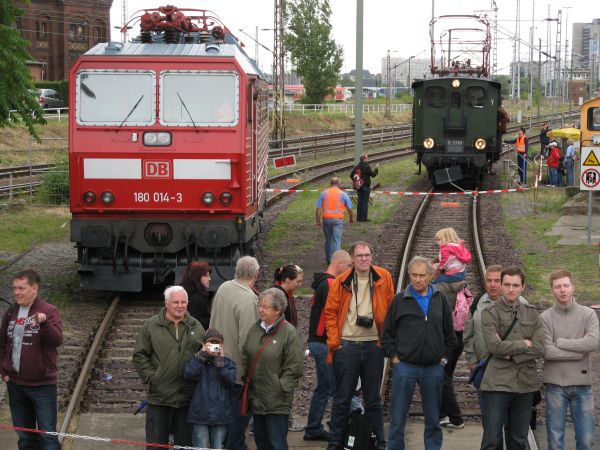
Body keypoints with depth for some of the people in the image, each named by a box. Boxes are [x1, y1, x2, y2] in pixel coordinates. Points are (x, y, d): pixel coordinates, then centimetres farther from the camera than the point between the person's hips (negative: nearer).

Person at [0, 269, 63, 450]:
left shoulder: (49, 311, -9)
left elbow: (57, 340, -23)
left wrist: (44, 323, -40)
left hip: (42, 384, -5)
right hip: (15, 384, 5)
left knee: (47, 434, -5)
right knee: (24, 435, 14)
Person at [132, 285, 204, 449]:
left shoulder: (196, 327, 6)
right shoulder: (151, 325, -2)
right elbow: (139, 356, 0)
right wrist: (151, 377, -8)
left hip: (188, 397, 3)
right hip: (159, 397, -3)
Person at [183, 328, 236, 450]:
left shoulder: (228, 363, 7)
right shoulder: (199, 361, 5)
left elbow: (230, 381, -9)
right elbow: (188, 374, -14)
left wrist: (220, 361, -13)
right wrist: (201, 354, -14)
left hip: (220, 415, 1)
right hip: (200, 414, -1)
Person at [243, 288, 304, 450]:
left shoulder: (289, 333, -11)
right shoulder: (255, 329, 8)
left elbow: (294, 368, -12)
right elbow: (246, 358, 17)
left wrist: (280, 388, -14)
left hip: (277, 402, -7)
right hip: (256, 398, 7)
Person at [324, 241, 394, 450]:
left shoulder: (383, 278, 1)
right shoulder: (341, 282, 0)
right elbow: (331, 313, 2)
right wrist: (334, 341, -4)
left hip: (374, 345, 1)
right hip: (347, 346, 0)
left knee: (373, 399, 11)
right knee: (342, 398, 7)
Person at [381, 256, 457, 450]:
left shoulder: (440, 300, 6)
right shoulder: (400, 300, 0)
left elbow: (449, 334, 14)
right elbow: (387, 333, 4)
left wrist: (444, 356, 8)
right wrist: (394, 356, -3)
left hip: (434, 368, 2)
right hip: (404, 366, -2)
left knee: (433, 419, 10)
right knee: (397, 418, 2)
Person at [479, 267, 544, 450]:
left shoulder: (532, 314, 10)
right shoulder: (490, 313, -2)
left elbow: (539, 349, -1)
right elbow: (494, 346, -15)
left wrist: (511, 355, -11)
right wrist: (524, 344, -6)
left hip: (525, 384, 4)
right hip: (497, 383, -4)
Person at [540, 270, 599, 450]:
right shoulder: (545, 318, -2)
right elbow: (547, 351, -13)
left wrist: (560, 342, -11)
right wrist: (579, 353, -11)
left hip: (582, 384, 1)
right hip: (555, 384, -1)